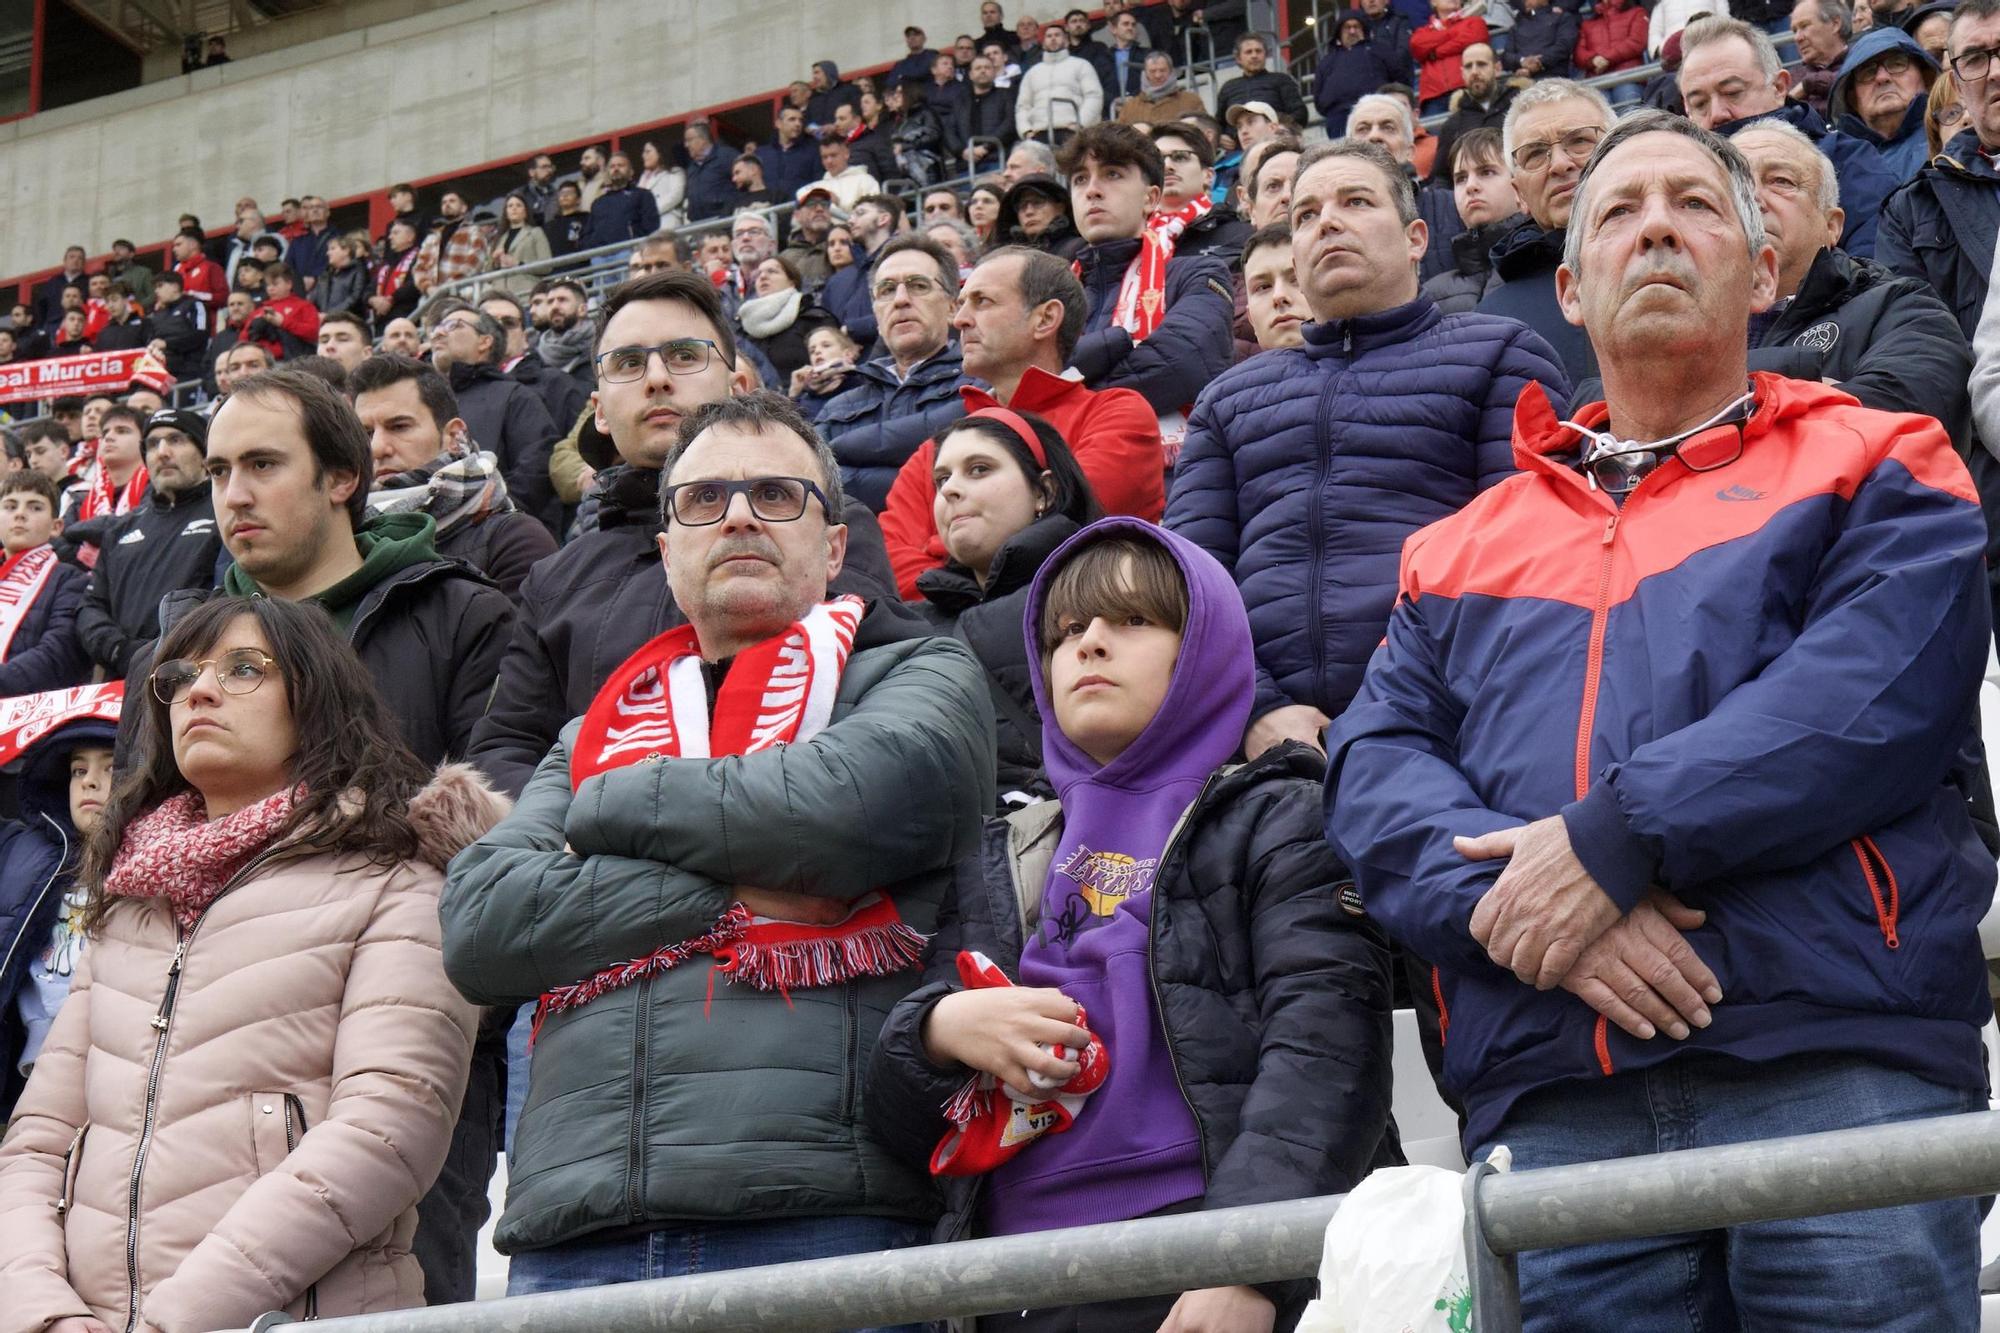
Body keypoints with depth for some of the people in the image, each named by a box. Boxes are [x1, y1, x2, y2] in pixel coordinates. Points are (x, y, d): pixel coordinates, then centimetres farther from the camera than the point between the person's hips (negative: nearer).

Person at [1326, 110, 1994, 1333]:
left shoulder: (1874, 467, 14)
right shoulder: (1466, 549, 25)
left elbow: (1880, 699, -5)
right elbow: (1378, 770, 11)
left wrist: (1612, 841, -14)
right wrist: (1513, 904, -11)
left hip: (1837, 1056, -2)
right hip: (1549, 1099, 3)